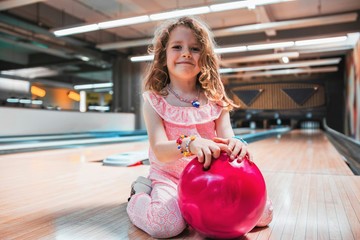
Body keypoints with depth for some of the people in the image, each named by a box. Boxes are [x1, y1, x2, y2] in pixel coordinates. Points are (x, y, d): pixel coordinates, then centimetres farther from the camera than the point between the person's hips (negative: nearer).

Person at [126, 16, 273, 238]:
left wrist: (236, 145, -37)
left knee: (263, 212, -10)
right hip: (169, 177, -3)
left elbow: (226, 139, -12)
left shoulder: (215, 101, -1)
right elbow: (160, 151, -19)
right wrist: (190, 144, -41)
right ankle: (140, 194, 2)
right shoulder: (155, 100, -8)